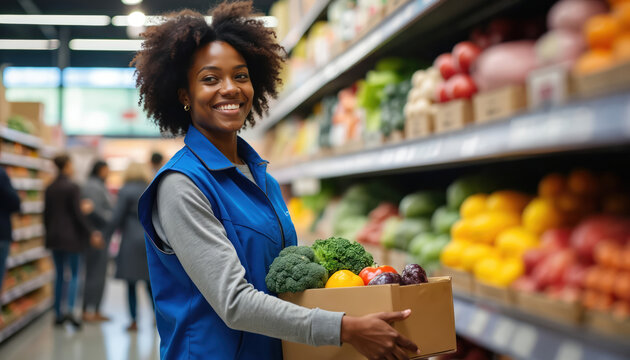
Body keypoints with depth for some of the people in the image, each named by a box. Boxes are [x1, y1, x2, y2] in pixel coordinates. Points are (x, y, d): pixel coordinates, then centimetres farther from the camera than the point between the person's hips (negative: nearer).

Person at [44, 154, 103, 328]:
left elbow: (46, 214, 10)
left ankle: (58, 314, 15)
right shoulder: (72, 187, -12)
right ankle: (70, 310, -13)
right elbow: (78, 214, -14)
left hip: (54, 236, 6)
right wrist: (91, 234, -8)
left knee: (59, 275, 13)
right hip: (71, 236, -6)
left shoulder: (49, 188, 6)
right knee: (74, 274, 1)